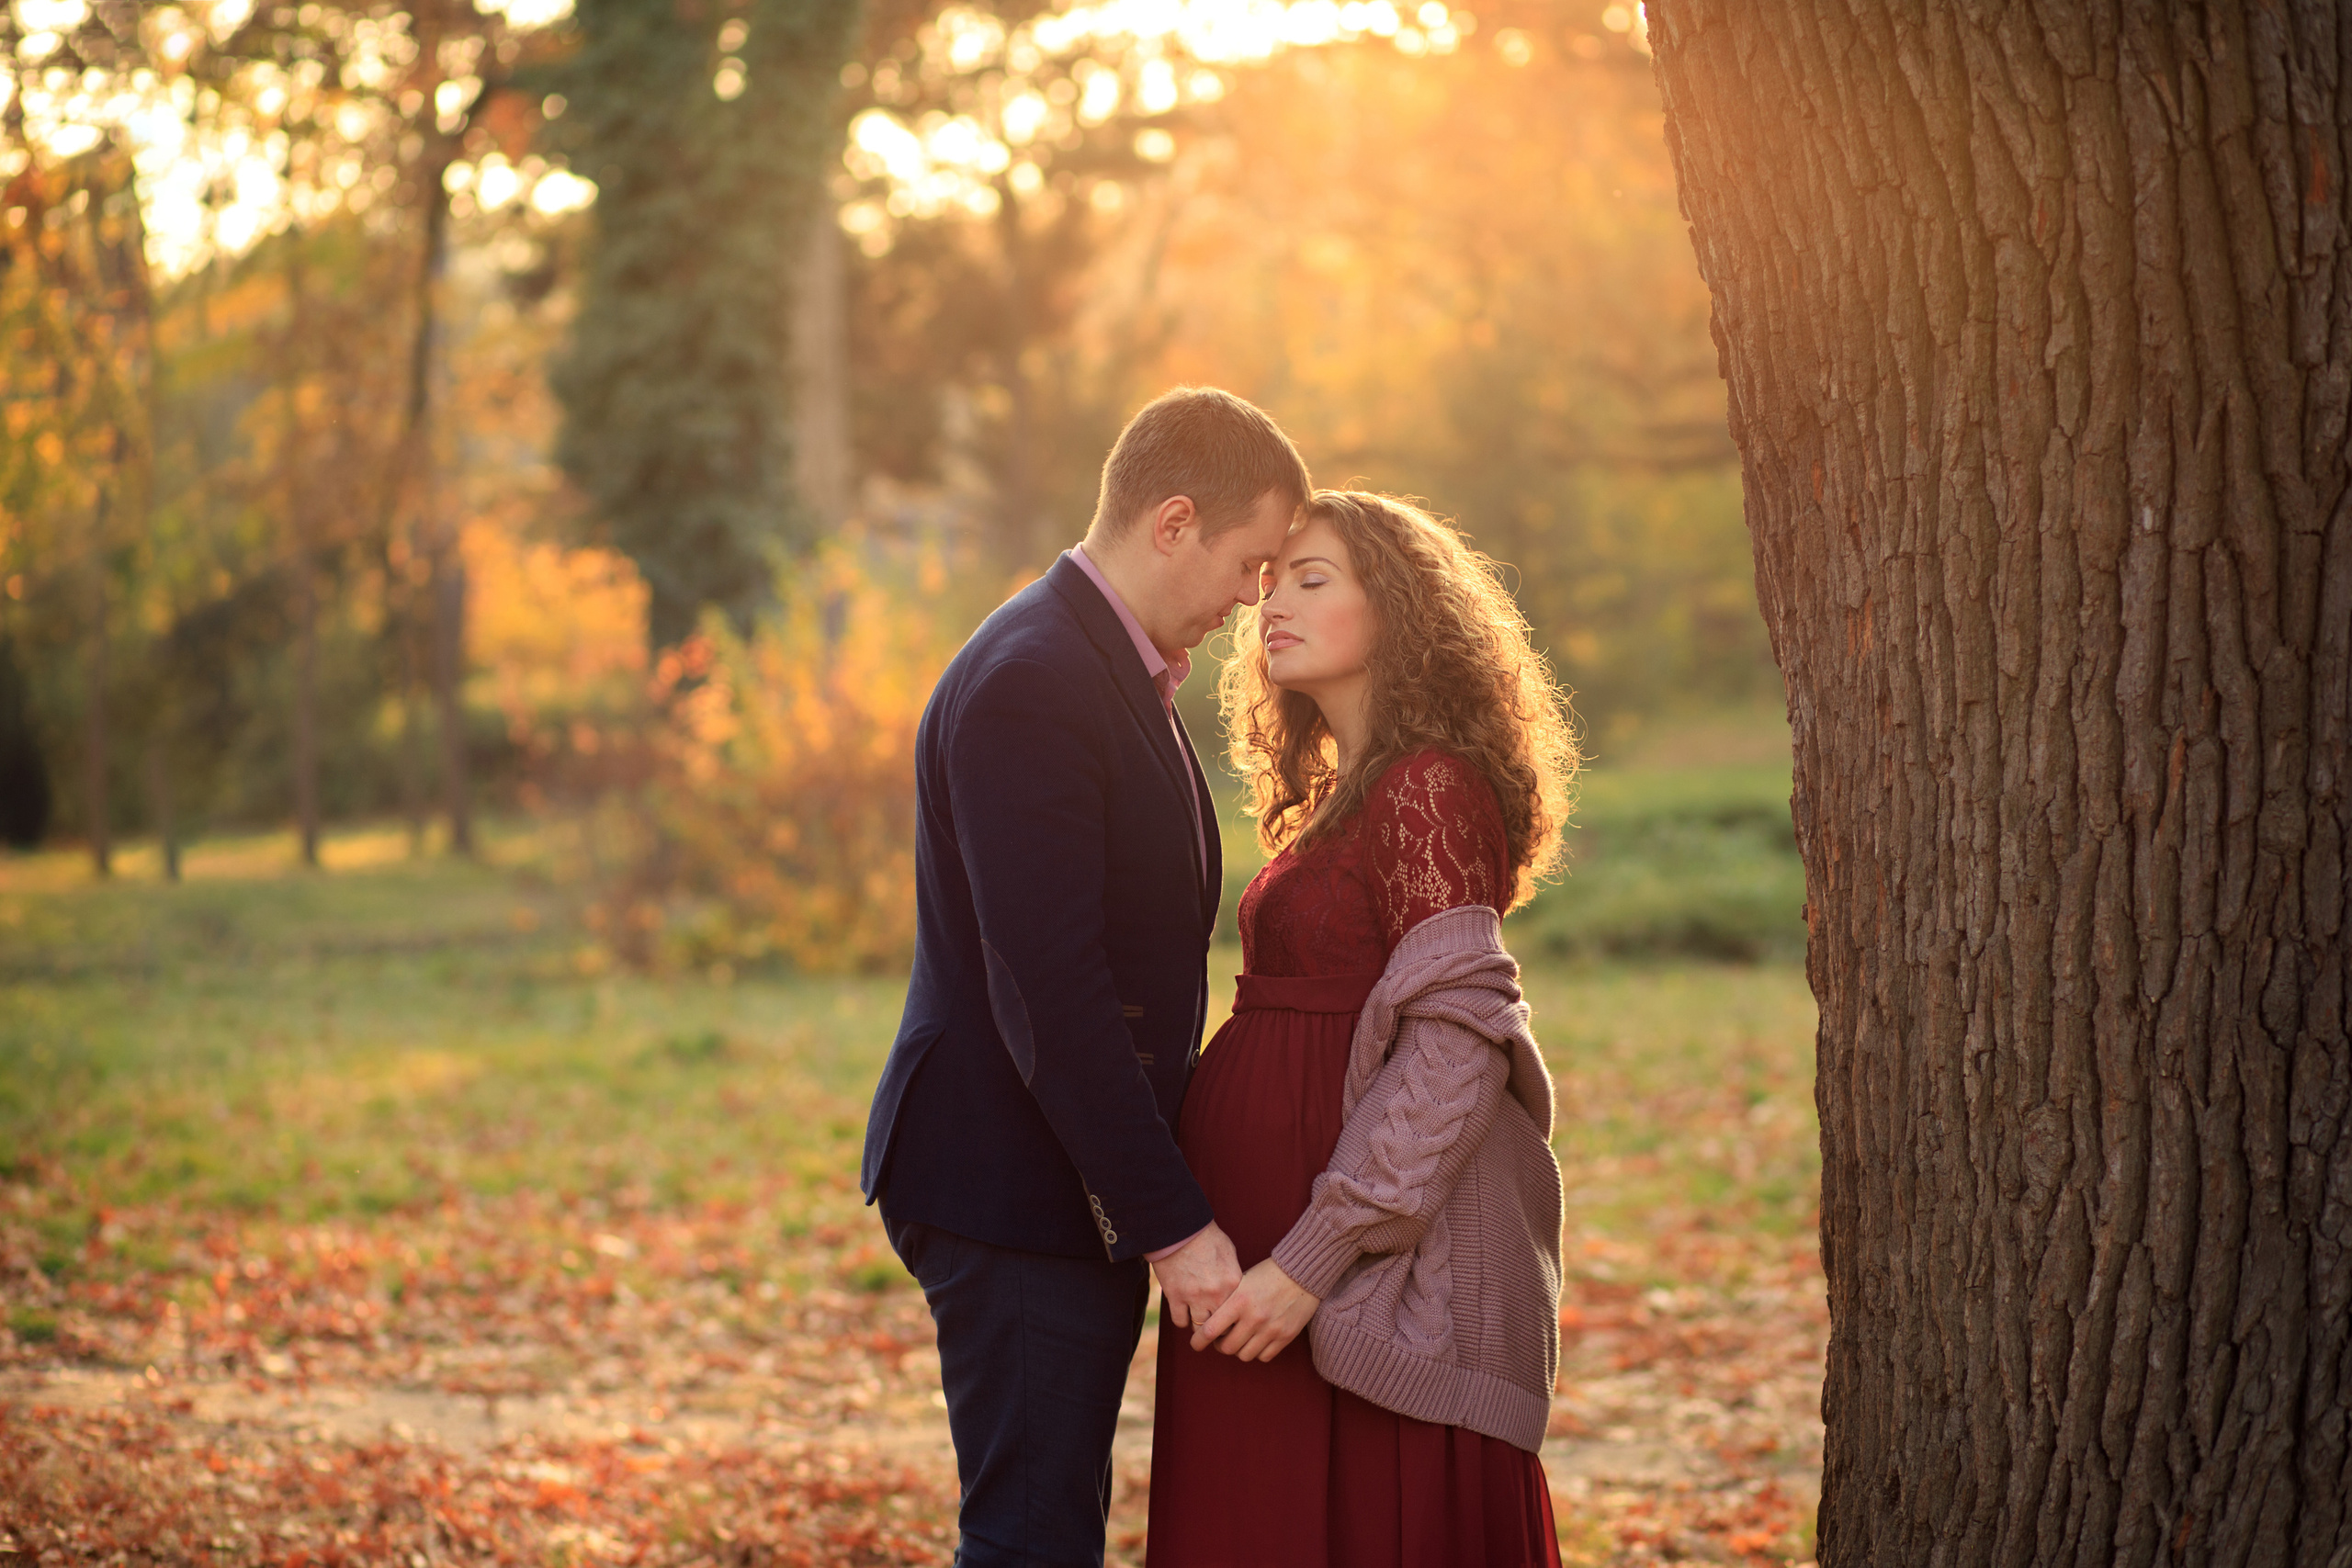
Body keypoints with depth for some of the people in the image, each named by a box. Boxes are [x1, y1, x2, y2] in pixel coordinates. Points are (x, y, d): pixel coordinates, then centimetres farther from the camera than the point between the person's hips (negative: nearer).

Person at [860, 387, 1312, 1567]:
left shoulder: (1114, 676, 14)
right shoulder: (1027, 684, -18)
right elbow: (1047, 988, -24)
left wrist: (1164, 1199, 15)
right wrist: (1174, 1222, -21)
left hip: (1083, 1197, 10)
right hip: (1015, 1197, -10)